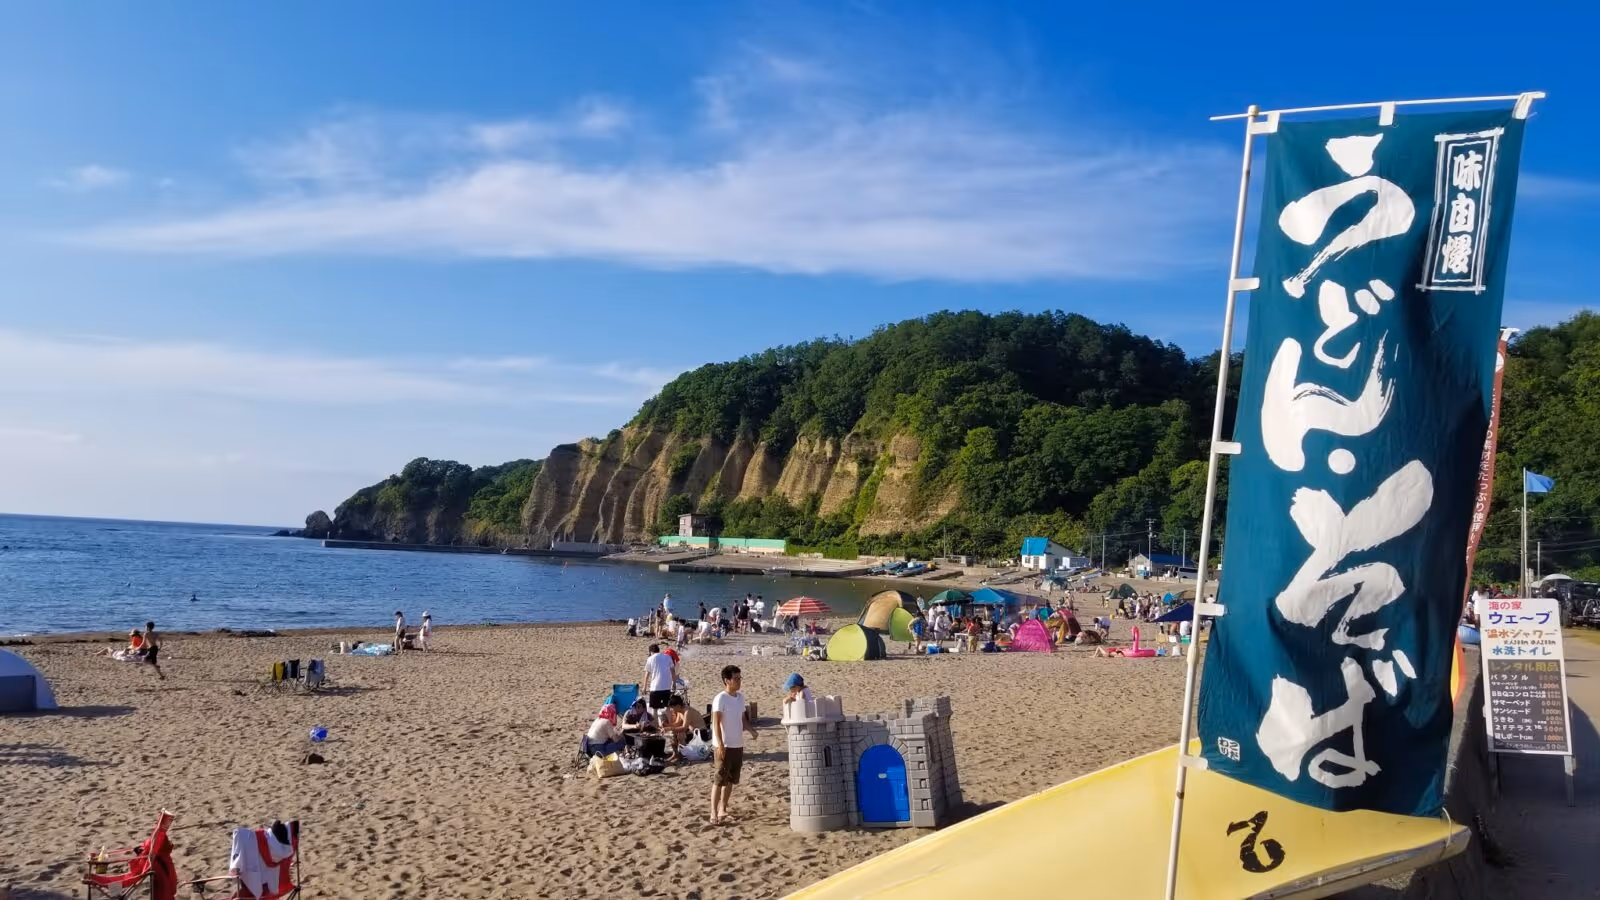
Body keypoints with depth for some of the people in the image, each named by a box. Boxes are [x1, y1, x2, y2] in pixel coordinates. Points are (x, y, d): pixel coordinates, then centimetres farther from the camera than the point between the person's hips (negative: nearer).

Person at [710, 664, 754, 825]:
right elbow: (716, 723, -17)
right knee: (720, 780, -6)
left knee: (731, 780, 13)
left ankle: (722, 811, 24)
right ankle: (714, 814, -3)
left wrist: (751, 729, -2)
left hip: (738, 745, 8)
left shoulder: (740, 697, 9)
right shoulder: (721, 698, -14)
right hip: (725, 746, -8)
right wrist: (720, 745, -23)